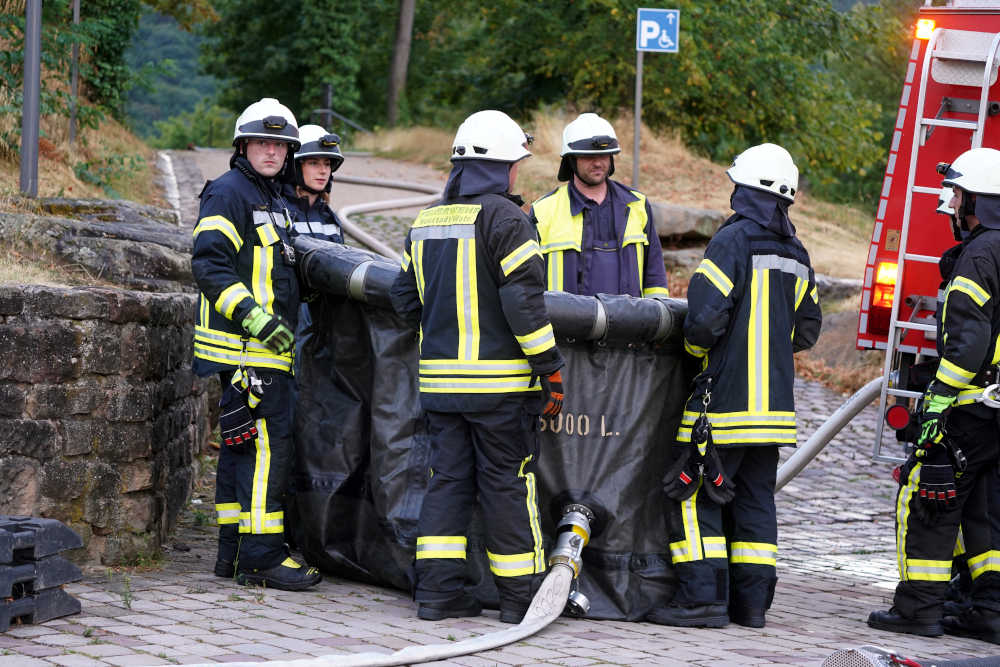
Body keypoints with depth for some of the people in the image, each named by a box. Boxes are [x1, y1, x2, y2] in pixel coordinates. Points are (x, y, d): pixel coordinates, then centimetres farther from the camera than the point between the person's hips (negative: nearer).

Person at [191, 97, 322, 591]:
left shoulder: (274, 201, 21)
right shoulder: (228, 193, -9)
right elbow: (208, 265, -18)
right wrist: (255, 318, -24)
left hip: (268, 345, 10)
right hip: (244, 347, -10)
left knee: (241, 448, 11)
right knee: (267, 443, -13)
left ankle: (233, 550, 15)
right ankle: (260, 555, -12)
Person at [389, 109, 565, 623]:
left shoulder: (426, 221, 12)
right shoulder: (503, 217, -11)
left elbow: (405, 297, 15)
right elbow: (523, 299, -16)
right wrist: (550, 367, -10)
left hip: (440, 377, 6)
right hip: (498, 379, -6)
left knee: (448, 478, 9)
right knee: (507, 484, 1)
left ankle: (437, 589, 6)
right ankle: (520, 595, 6)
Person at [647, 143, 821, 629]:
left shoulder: (733, 240, -12)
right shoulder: (796, 256, 11)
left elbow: (705, 317, -19)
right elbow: (807, 330, 17)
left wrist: (696, 346, 1)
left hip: (726, 399, -7)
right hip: (774, 402, 7)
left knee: (695, 495, -3)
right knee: (755, 498, 12)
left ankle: (702, 597, -8)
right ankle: (751, 601, 12)